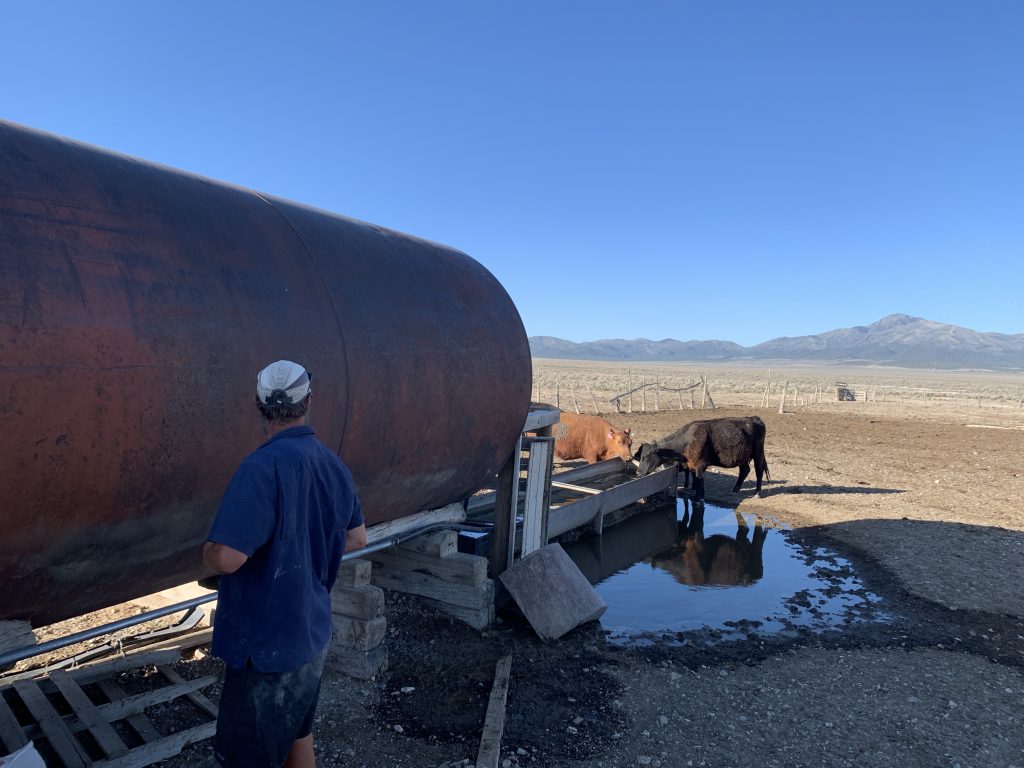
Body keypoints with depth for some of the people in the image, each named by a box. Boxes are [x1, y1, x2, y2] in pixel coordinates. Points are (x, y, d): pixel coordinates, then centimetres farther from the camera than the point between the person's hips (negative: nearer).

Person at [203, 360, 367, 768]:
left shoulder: (263, 467, -24)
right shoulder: (334, 465, -1)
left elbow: (226, 559, -28)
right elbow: (357, 538, 11)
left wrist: (207, 549, -6)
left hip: (267, 645, -7)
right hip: (312, 634, 7)